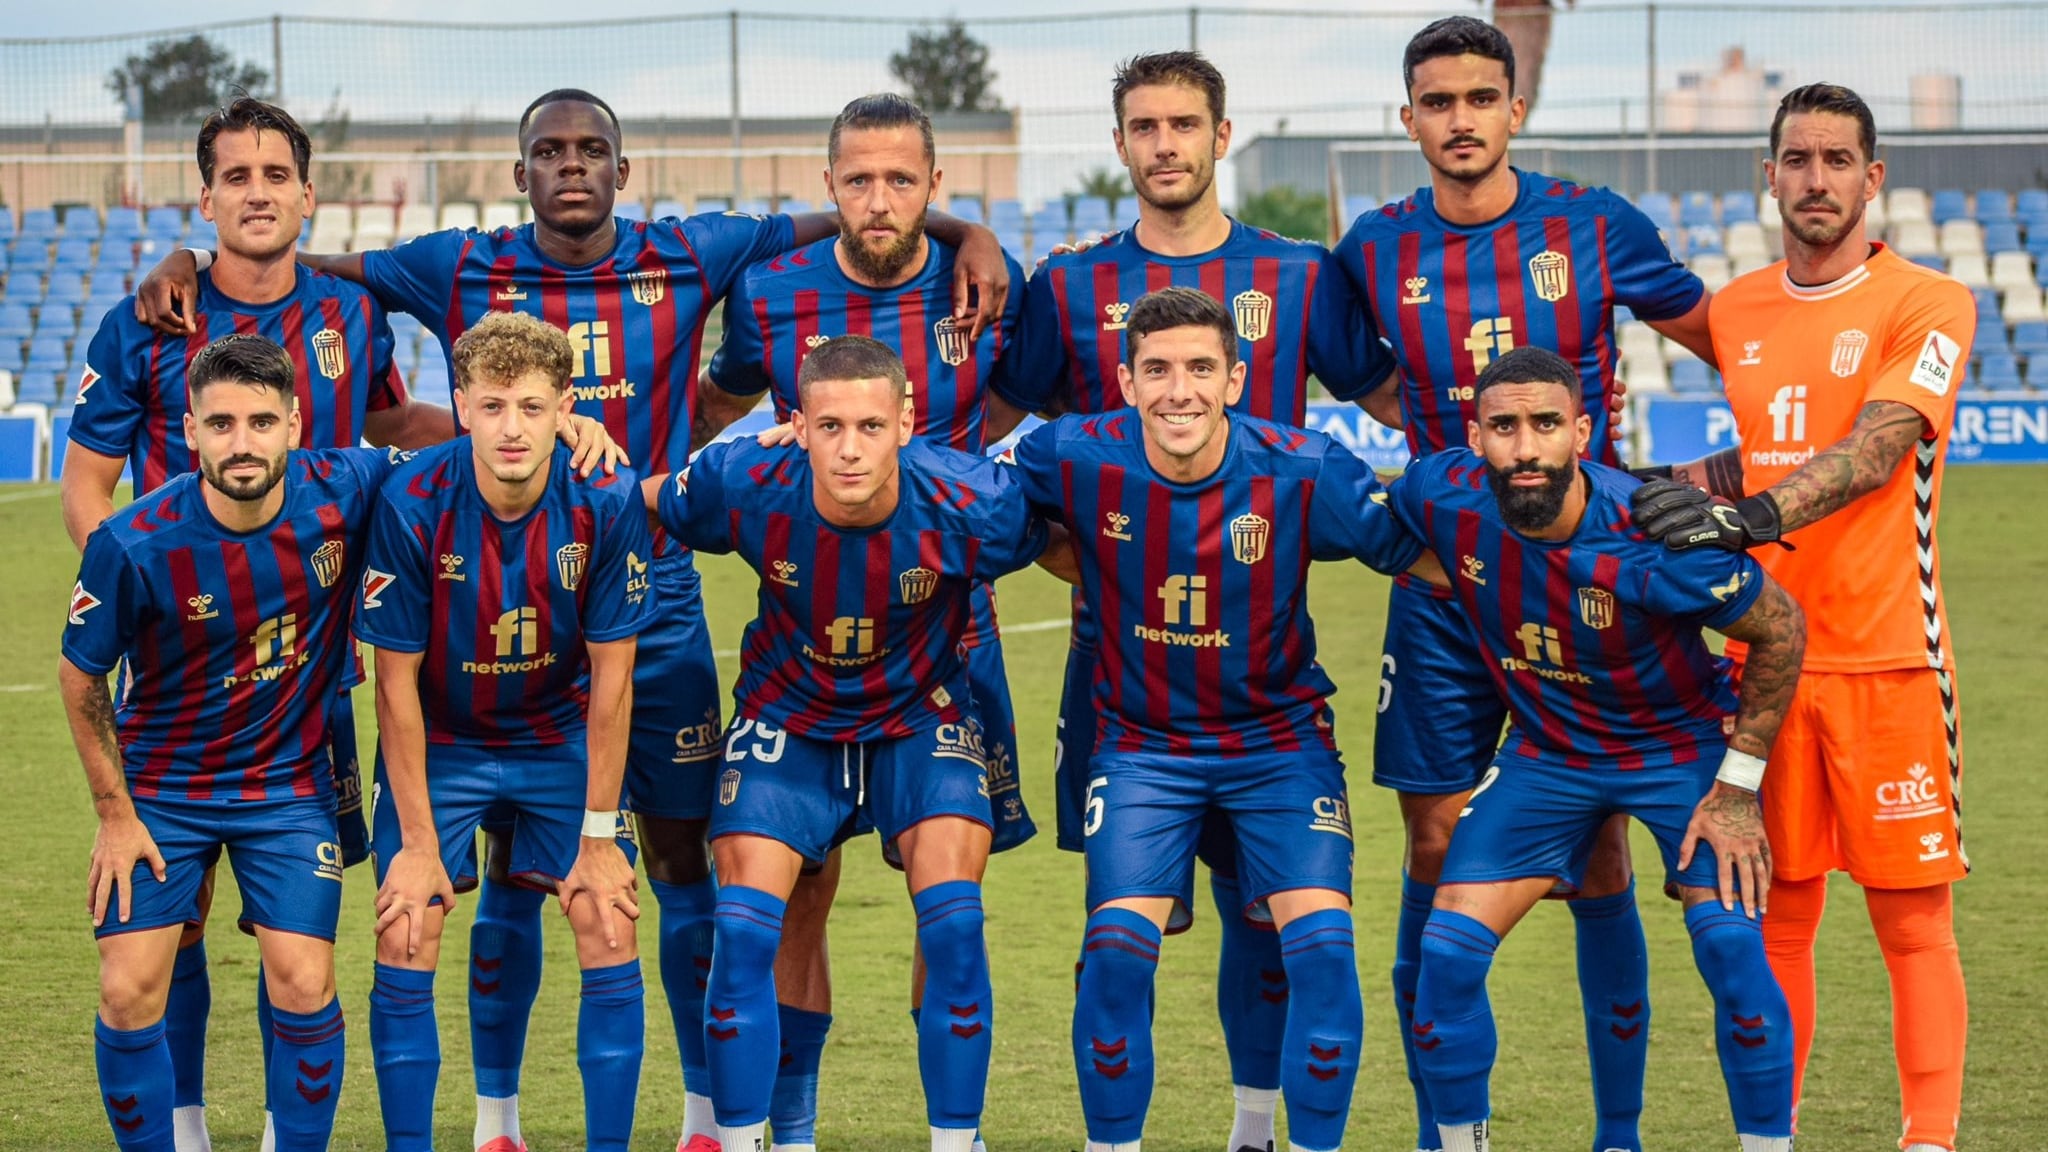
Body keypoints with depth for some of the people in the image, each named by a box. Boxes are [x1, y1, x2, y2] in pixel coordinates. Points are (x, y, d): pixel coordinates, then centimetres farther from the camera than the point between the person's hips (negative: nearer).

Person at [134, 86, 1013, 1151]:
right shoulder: (464, 271, 1)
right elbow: (306, 268, 8)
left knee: (683, 861, 5)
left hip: (655, 605, 0)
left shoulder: (686, 258, 1)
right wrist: (188, 264, -6)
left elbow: (845, 223, 6)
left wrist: (967, 234, -6)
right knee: (511, 868, 5)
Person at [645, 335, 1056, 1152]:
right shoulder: (746, 487, -25)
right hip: (789, 717, 1)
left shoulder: (971, 504, -28)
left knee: (953, 922, -17)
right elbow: (650, 507, -2)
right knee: (743, 930, -12)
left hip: (919, 718, -1)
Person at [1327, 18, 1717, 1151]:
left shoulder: (1595, 227, -2)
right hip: (1441, 584, 1)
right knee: (1436, 854, 1)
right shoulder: (1374, 250, 2)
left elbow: (1724, 341, 8)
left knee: (1599, 862, -1)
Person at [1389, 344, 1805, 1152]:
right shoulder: (1442, 499, -23)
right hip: (1546, 749, 3)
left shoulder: (1655, 539, -32)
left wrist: (1737, 788, -14)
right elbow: (1368, 519, 4)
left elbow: (1782, 630, -16)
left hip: (1682, 742, -3)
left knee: (1733, 948, -19)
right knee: (1448, 949, -7)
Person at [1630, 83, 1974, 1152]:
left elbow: (1874, 452, -19)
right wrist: (1665, 498, 3)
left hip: (1887, 661, -4)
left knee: (1914, 922, -2)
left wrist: (1753, 515, -32)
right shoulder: (1731, 311, 11)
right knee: (1774, 922, 7)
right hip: (1764, 655, 4)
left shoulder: (1927, 305, -5)